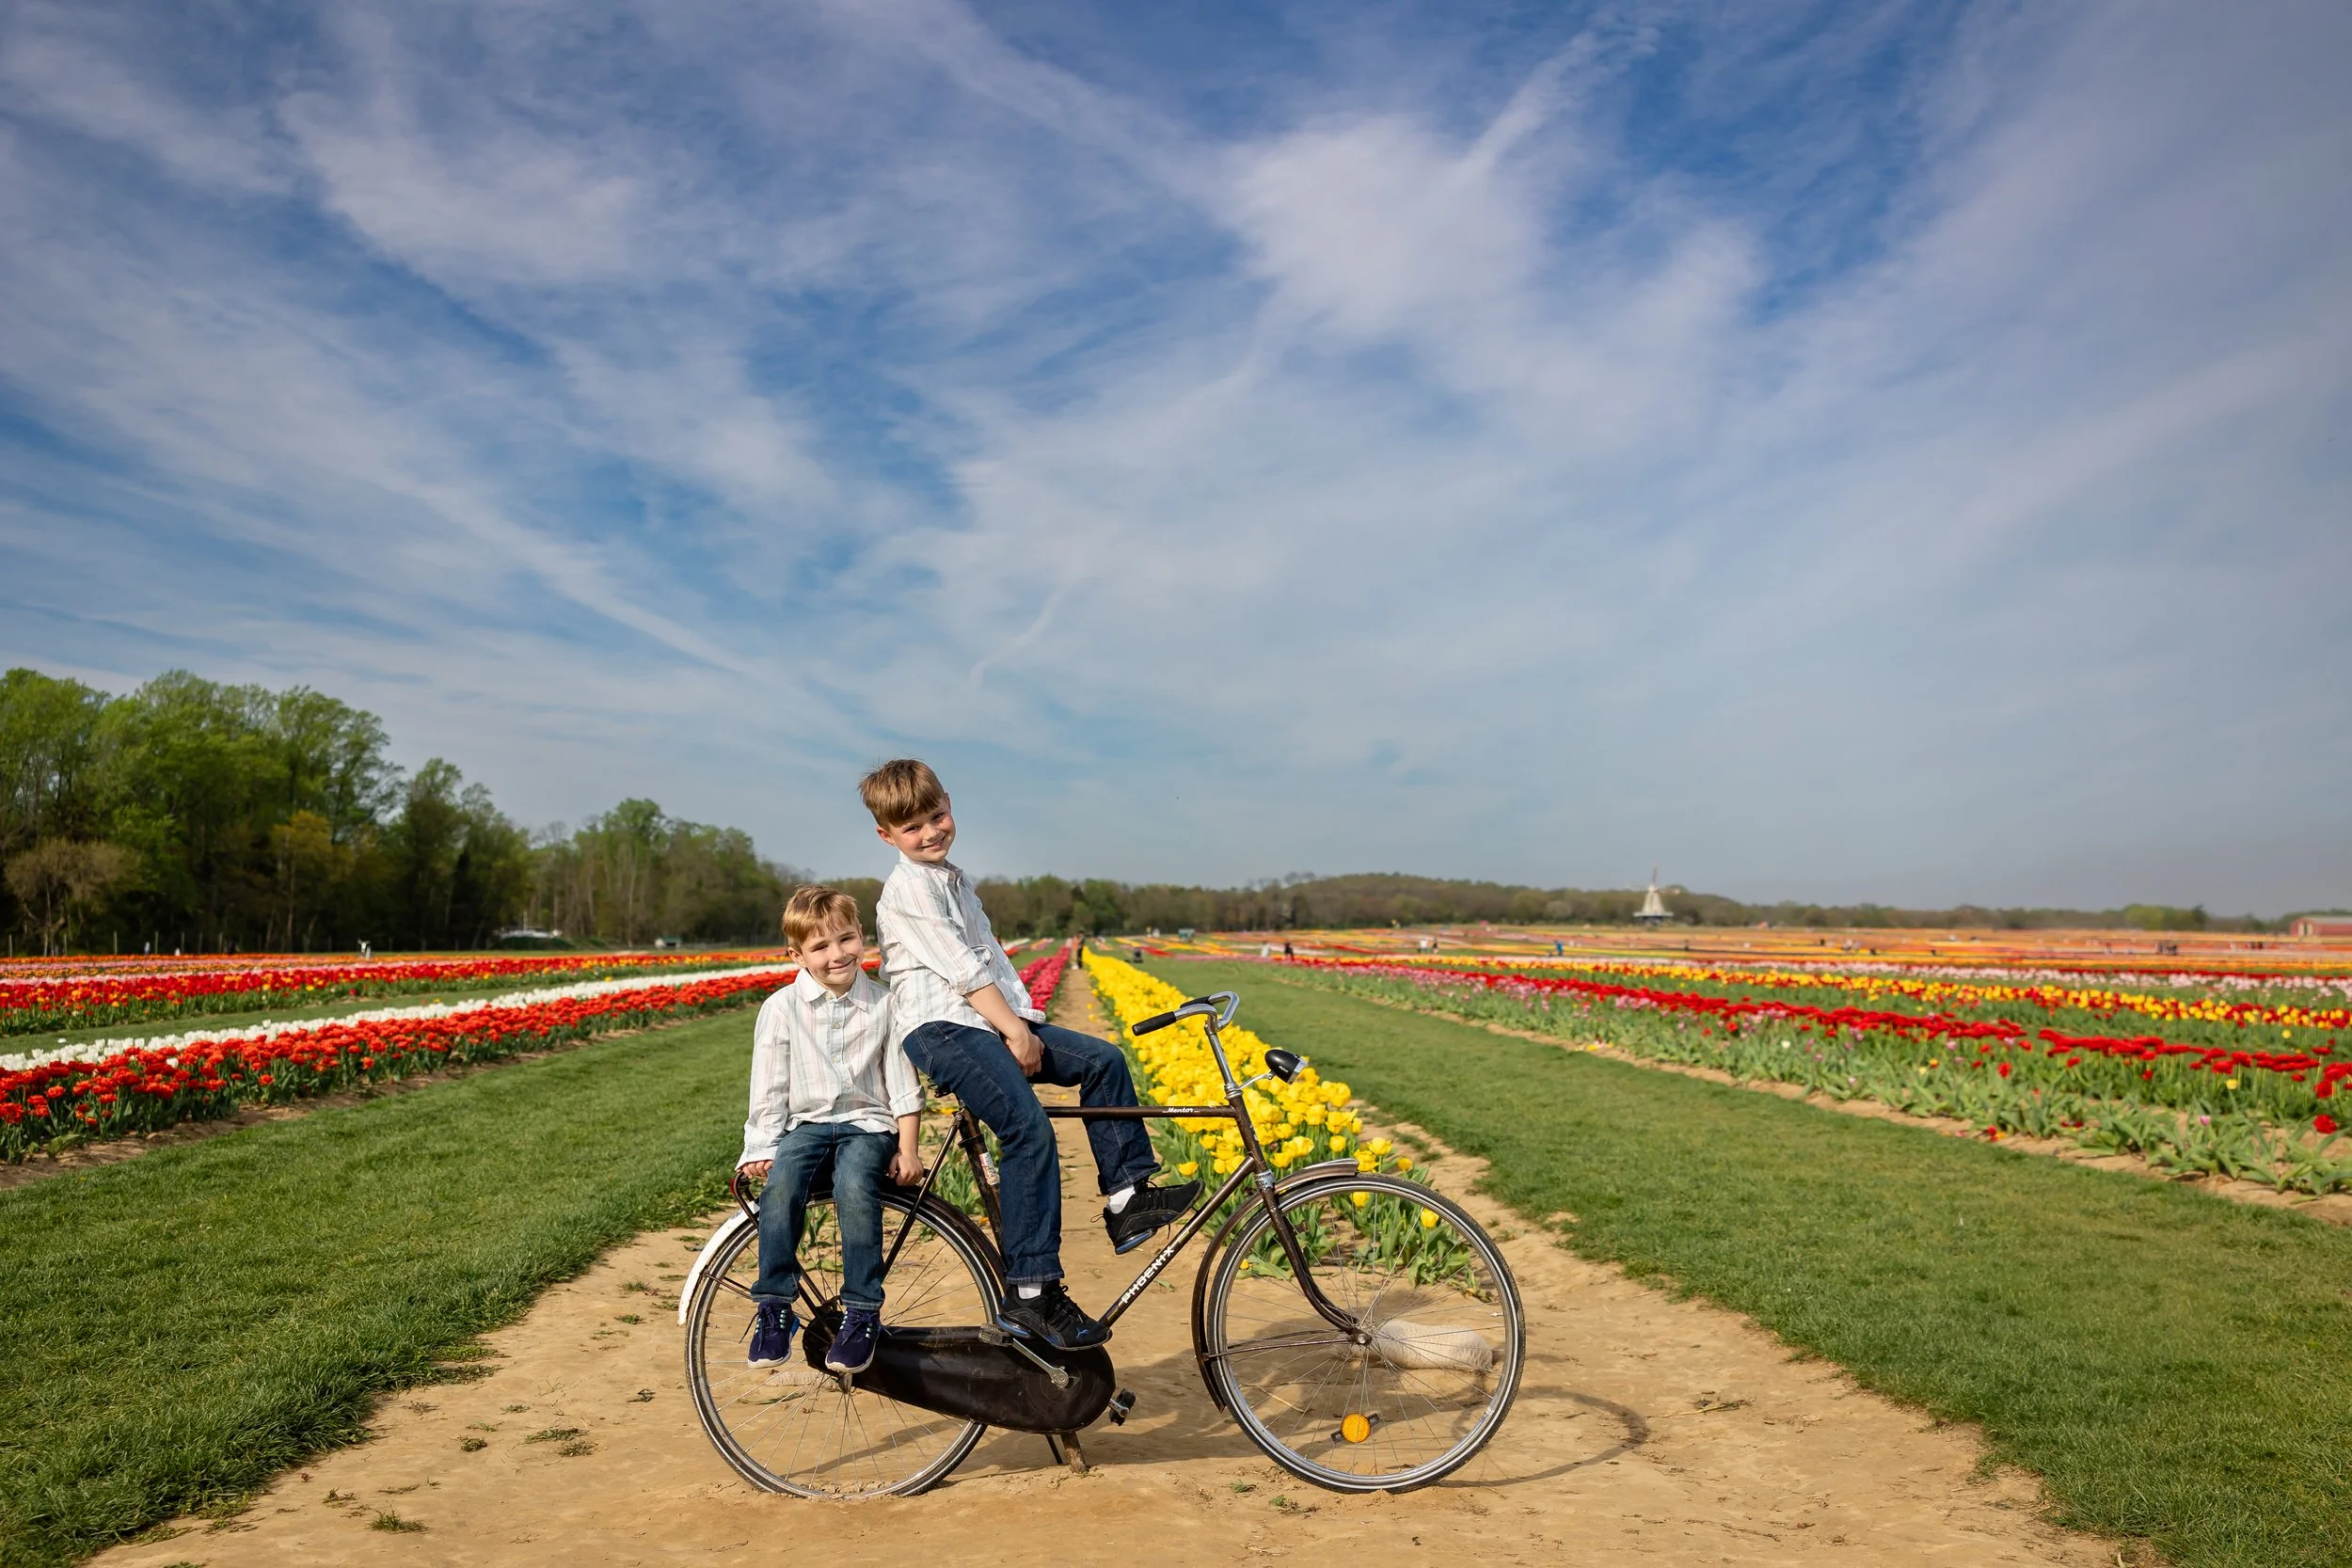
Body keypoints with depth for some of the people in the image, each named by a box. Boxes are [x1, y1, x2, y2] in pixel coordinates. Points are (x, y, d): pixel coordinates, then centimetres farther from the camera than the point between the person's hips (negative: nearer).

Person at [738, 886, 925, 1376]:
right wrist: (761, 1149, -8)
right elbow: (768, 1088, 3)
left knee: (855, 1186, -33)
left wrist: (906, 1149, -3)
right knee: (781, 1181, -32)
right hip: (806, 1123, 1)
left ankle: (862, 1312, -21)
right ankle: (773, 1306, -18)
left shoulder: (884, 1005, 1)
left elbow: (903, 1087, 5)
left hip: (867, 1123, -1)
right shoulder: (781, 1009, 0)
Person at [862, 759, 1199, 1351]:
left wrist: (1024, 1023, 6)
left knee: (1102, 1059, 1)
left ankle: (1126, 1197, 4)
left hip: (992, 1022, 10)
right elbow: (961, 968, -15)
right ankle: (1031, 1296, -19)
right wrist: (1014, 1031, -16)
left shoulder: (954, 882, 22)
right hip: (940, 1028, -10)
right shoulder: (909, 886, -9)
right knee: (1030, 1130, -23)